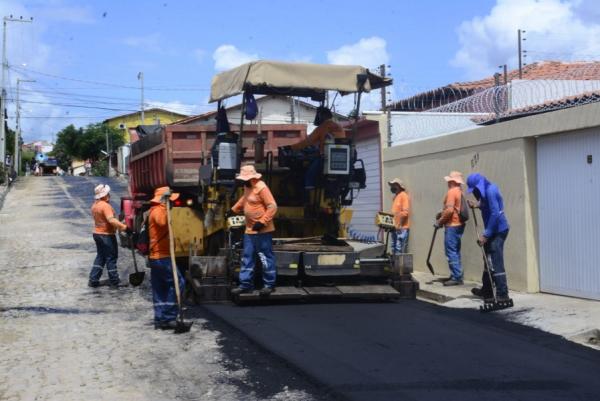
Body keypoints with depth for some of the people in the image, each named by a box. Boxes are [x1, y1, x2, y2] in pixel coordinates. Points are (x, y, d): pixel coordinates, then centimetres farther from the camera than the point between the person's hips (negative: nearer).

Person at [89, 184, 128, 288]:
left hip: (97, 233, 9)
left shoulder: (95, 205, 9)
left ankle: (93, 280, 14)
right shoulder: (105, 205, -20)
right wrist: (123, 226, -35)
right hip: (107, 235, -9)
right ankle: (114, 282, 6)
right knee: (111, 258, 0)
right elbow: (111, 220, -32)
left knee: (100, 257, 16)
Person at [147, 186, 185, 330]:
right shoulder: (157, 210, -15)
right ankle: (167, 318, -9)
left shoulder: (156, 210, 18)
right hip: (162, 257, -11)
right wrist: (164, 204, -37)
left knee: (159, 289, 11)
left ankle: (160, 319, 14)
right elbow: (162, 222, -37)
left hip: (156, 257, 11)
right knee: (177, 283, -9)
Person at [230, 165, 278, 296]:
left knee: (265, 257, 0)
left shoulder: (261, 188, -18)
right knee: (247, 257, 11)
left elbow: (272, 207, -21)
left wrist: (262, 222, -22)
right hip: (250, 230, 9)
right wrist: (233, 210, 28)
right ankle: (246, 284, 17)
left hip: (262, 231, -9)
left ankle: (269, 284, 9)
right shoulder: (247, 187, 11)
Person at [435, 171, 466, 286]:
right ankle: (457, 276, 17)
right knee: (455, 252, 14)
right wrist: (442, 213, 14)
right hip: (459, 224, 10)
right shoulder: (460, 192, 15)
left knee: (451, 252, -8)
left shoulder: (452, 192, -14)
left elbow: (449, 210, -22)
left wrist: (439, 221, -12)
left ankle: (456, 277, -10)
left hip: (452, 225, -10)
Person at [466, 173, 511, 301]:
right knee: (489, 261, 18)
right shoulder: (487, 190, 9)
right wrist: (477, 205, 5)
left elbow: (495, 214, -24)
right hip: (494, 230, 10)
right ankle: (487, 290, 30)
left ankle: (502, 295, -6)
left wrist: (486, 234, -21)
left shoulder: (490, 191, -20)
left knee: (496, 263, -9)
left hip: (498, 230, -10)